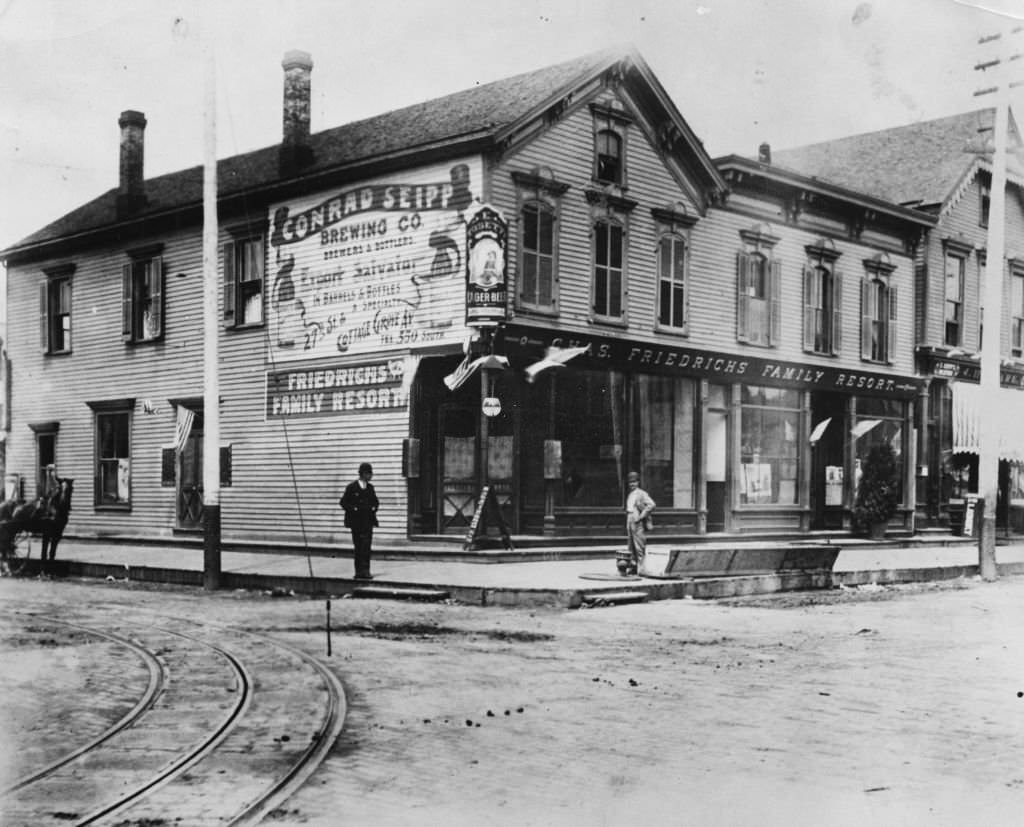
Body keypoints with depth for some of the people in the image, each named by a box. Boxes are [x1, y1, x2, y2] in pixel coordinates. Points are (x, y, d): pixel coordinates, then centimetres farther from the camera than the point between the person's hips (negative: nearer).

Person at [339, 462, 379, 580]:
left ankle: (365, 570, 0)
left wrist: (373, 508, 2)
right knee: (358, 546, 0)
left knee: (367, 546, -2)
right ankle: (359, 571, 5)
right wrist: (354, 509, -14)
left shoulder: (370, 487, 10)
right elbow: (343, 502, -3)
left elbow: (376, 502, 22)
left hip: (368, 521, 4)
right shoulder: (352, 487, -4)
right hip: (356, 522, -4)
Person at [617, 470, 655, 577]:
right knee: (631, 547, 11)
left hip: (639, 524, -8)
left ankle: (641, 569, -6)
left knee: (639, 547, -8)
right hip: (630, 522, 8)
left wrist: (641, 516, -18)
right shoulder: (630, 495, 16)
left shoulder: (641, 494, -9)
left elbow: (651, 505, -20)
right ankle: (632, 568, 16)